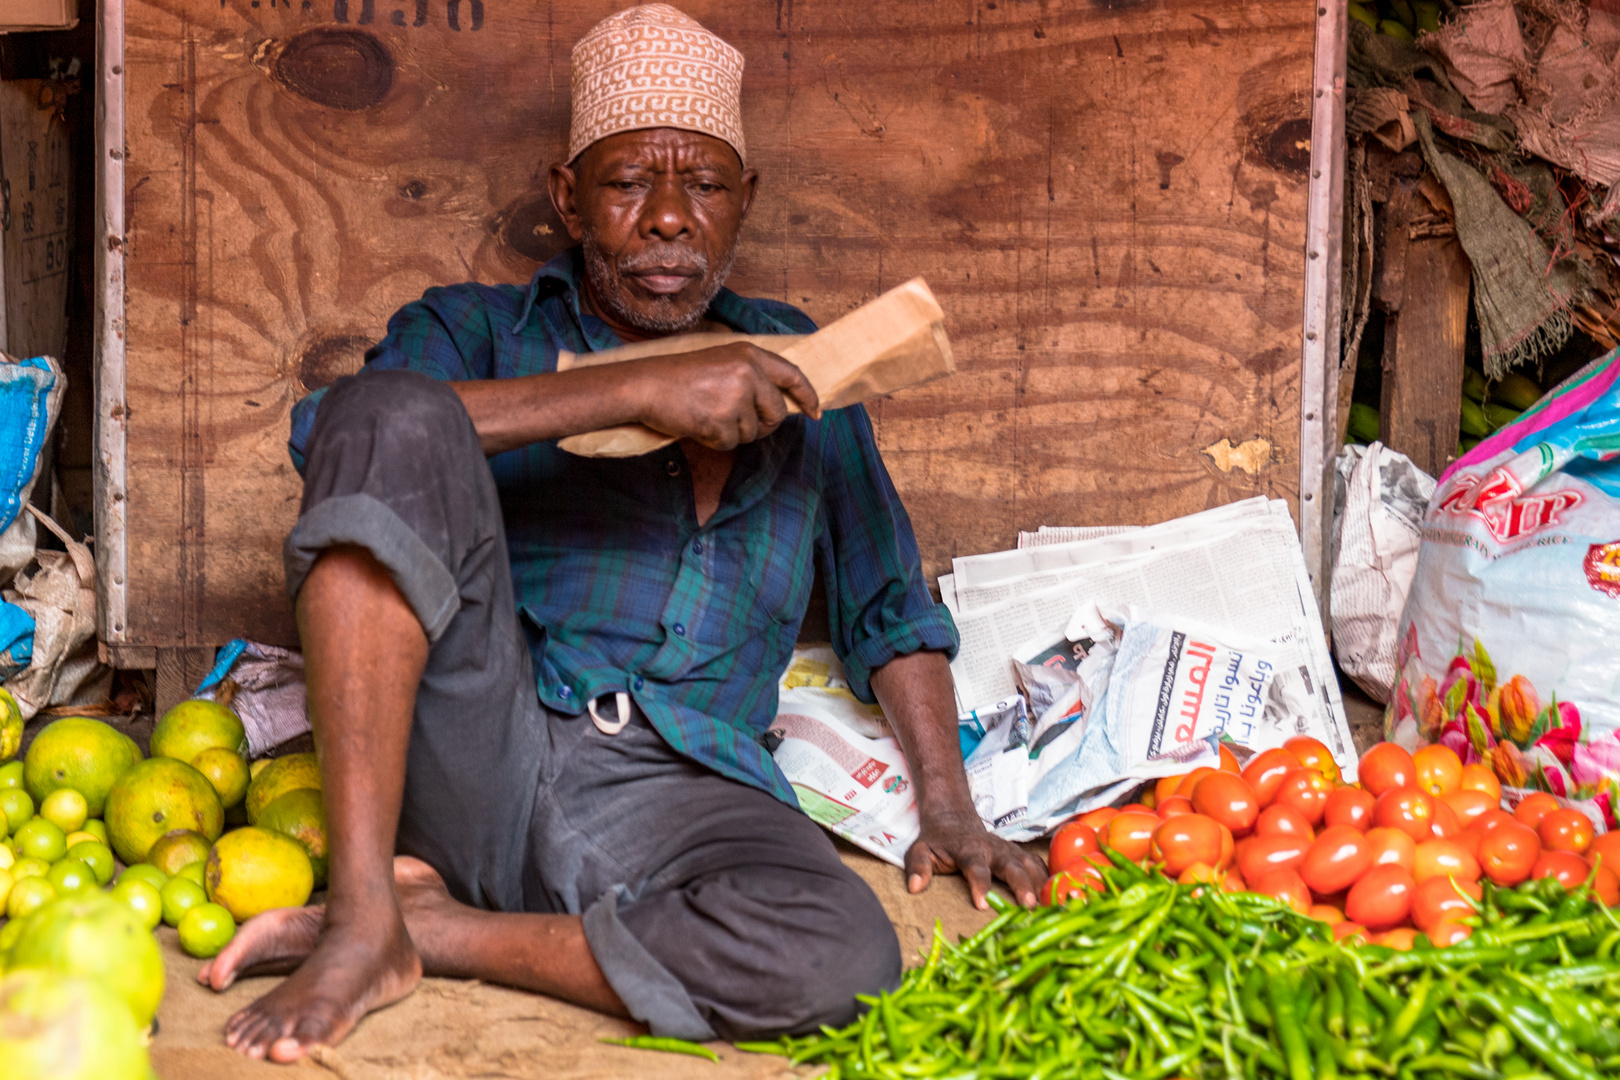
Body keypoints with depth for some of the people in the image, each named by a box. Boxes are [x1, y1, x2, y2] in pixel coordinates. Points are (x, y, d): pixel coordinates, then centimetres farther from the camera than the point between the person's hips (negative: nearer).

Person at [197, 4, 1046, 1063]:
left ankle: (436, 927, -12)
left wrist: (948, 807, 10)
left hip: (681, 790, 2)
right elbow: (330, 432, -11)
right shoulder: (478, 329, 13)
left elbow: (889, 603, 24)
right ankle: (363, 916, -23)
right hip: (472, 754, -1)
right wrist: (637, 390, -16)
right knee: (387, 415, -23)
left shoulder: (789, 366, 21)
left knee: (842, 959, -32)